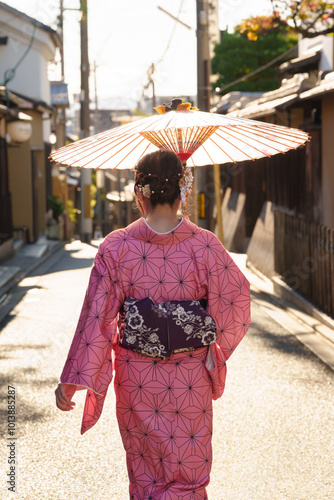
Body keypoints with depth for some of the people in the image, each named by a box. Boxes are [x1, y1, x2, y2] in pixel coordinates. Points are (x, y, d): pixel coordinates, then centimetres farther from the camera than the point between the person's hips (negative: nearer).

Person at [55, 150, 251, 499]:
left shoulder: (115, 248, -13)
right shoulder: (205, 246, -13)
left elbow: (98, 316, -12)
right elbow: (236, 303, -3)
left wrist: (73, 379, -5)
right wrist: (217, 346, 17)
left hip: (135, 378, 1)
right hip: (191, 379, -1)